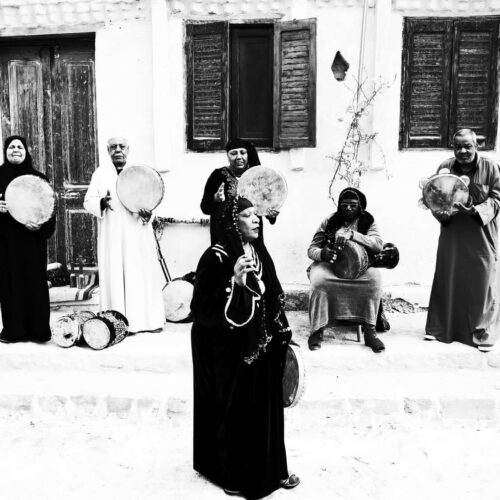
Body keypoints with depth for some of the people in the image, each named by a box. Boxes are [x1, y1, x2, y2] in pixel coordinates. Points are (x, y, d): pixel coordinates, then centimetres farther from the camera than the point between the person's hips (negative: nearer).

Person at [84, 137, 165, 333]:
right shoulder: (100, 174, 10)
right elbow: (88, 202, 5)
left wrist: (148, 213, -16)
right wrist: (102, 202, -18)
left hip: (137, 235, 0)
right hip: (111, 236, 0)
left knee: (143, 274, 0)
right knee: (114, 276, -1)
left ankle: (148, 319, 8)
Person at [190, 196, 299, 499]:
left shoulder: (259, 253, 5)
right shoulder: (216, 258, -17)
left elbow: (273, 299, 12)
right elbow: (203, 307, -22)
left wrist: (281, 336, 12)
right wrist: (234, 282, -33)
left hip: (259, 346, 8)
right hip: (228, 351, -7)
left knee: (265, 407, 17)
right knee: (233, 411, 7)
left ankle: (270, 470, 35)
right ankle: (233, 475, 27)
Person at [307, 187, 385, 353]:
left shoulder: (367, 221, 4)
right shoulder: (330, 221, 4)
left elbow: (378, 245, -15)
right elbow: (311, 249, 2)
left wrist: (351, 234, -28)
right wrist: (321, 253, -24)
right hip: (328, 264, 0)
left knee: (374, 277, -32)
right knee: (318, 279, -34)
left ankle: (370, 331, -23)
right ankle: (317, 329, -22)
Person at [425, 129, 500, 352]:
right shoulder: (445, 167, -1)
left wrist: (477, 210, -22)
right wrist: (441, 213, -15)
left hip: (482, 236, -2)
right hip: (451, 235, 2)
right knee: (447, 281, 9)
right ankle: (439, 327, 22)